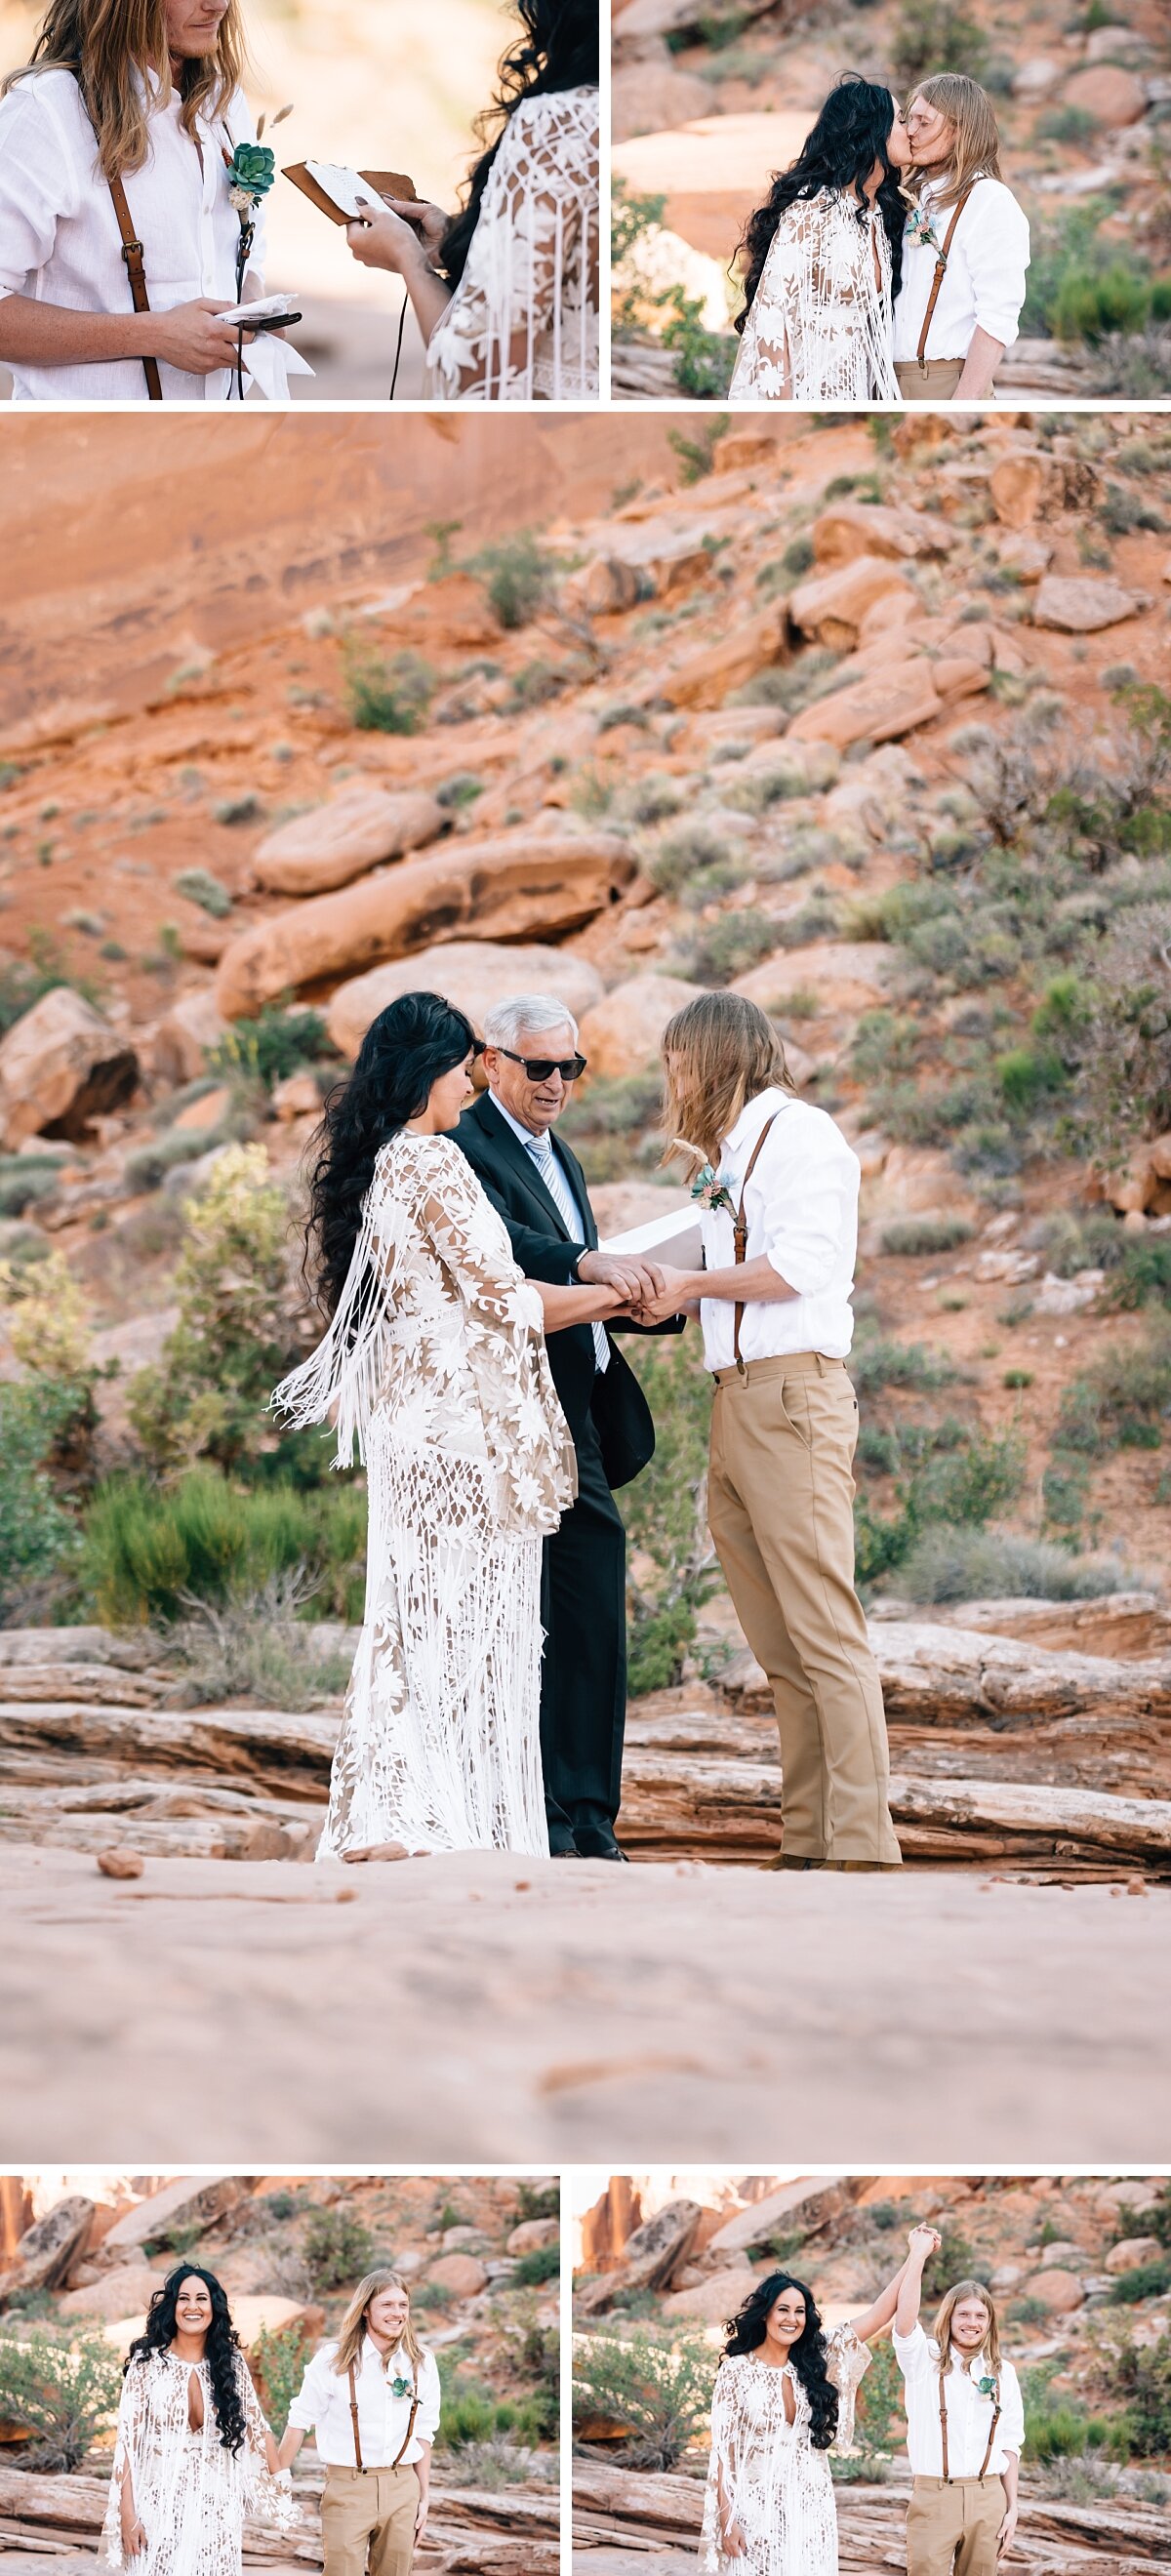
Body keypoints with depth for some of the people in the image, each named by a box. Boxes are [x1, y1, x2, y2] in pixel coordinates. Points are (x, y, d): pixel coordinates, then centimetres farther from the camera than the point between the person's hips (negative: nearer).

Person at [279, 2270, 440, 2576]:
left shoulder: (421, 2364, 4)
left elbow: (423, 2436, 10)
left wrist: (424, 2499, 11)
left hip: (401, 2488, 4)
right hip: (348, 2490, -4)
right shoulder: (333, 2360, -7)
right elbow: (299, 2423, 0)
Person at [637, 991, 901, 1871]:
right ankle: (809, 1843, 2)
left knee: (824, 1632, -13)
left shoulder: (798, 1132, -4)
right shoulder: (733, 1155, 24)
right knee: (779, 1648, 4)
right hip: (735, 1399, 9)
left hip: (793, 1394, -9)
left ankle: (864, 1846, -16)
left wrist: (690, 1285, -6)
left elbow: (801, 1262, -14)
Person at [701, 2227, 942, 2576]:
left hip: (811, 2508, 3)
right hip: (757, 2508, -3)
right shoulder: (736, 2370, -3)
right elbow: (723, 2449, -3)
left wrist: (917, 2256, -4)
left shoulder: (816, 2363, 5)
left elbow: (876, 2317, 1)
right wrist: (727, 2520, -9)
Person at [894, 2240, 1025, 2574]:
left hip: (987, 2498, 3)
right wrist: (918, 2256, -18)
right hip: (934, 2496, -3)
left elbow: (1010, 2444, 11)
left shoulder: (1002, 2374, 10)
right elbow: (905, 2319, -17)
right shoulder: (924, 2361, 2)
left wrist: (1012, 2508, 7)